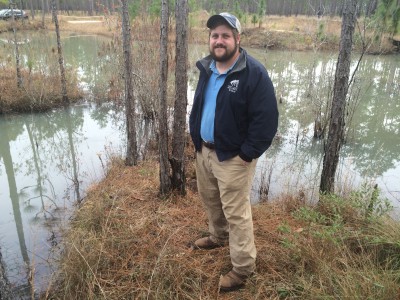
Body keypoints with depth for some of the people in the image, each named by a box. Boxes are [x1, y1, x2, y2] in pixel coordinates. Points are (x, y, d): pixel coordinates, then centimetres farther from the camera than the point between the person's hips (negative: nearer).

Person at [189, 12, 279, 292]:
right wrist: (196, 138, 11)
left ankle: (243, 268, 18)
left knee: (237, 214, 1)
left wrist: (247, 154, -20)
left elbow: (267, 119, -19)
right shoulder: (206, 68, 7)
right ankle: (219, 237, 49)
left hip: (232, 157, -7)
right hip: (204, 151, 8)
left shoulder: (254, 73, -17)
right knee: (211, 200, 23)